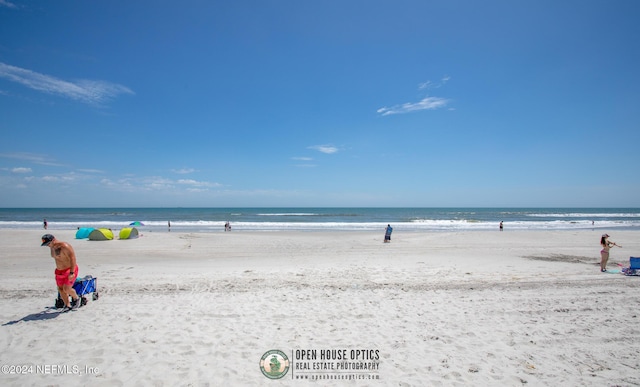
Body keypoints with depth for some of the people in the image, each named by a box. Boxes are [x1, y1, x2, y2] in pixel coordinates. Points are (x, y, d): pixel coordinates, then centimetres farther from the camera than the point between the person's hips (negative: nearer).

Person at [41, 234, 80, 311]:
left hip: (70, 270, -8)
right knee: (60, 289, 6)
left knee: (66, 289, -15)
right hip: (60, 271, 8)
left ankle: (76, 298, 13)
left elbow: (73, 257, -25)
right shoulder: (52, 247, 4)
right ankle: (67, 306, 18)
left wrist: (72, 272, -27)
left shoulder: (65, 246, -23)